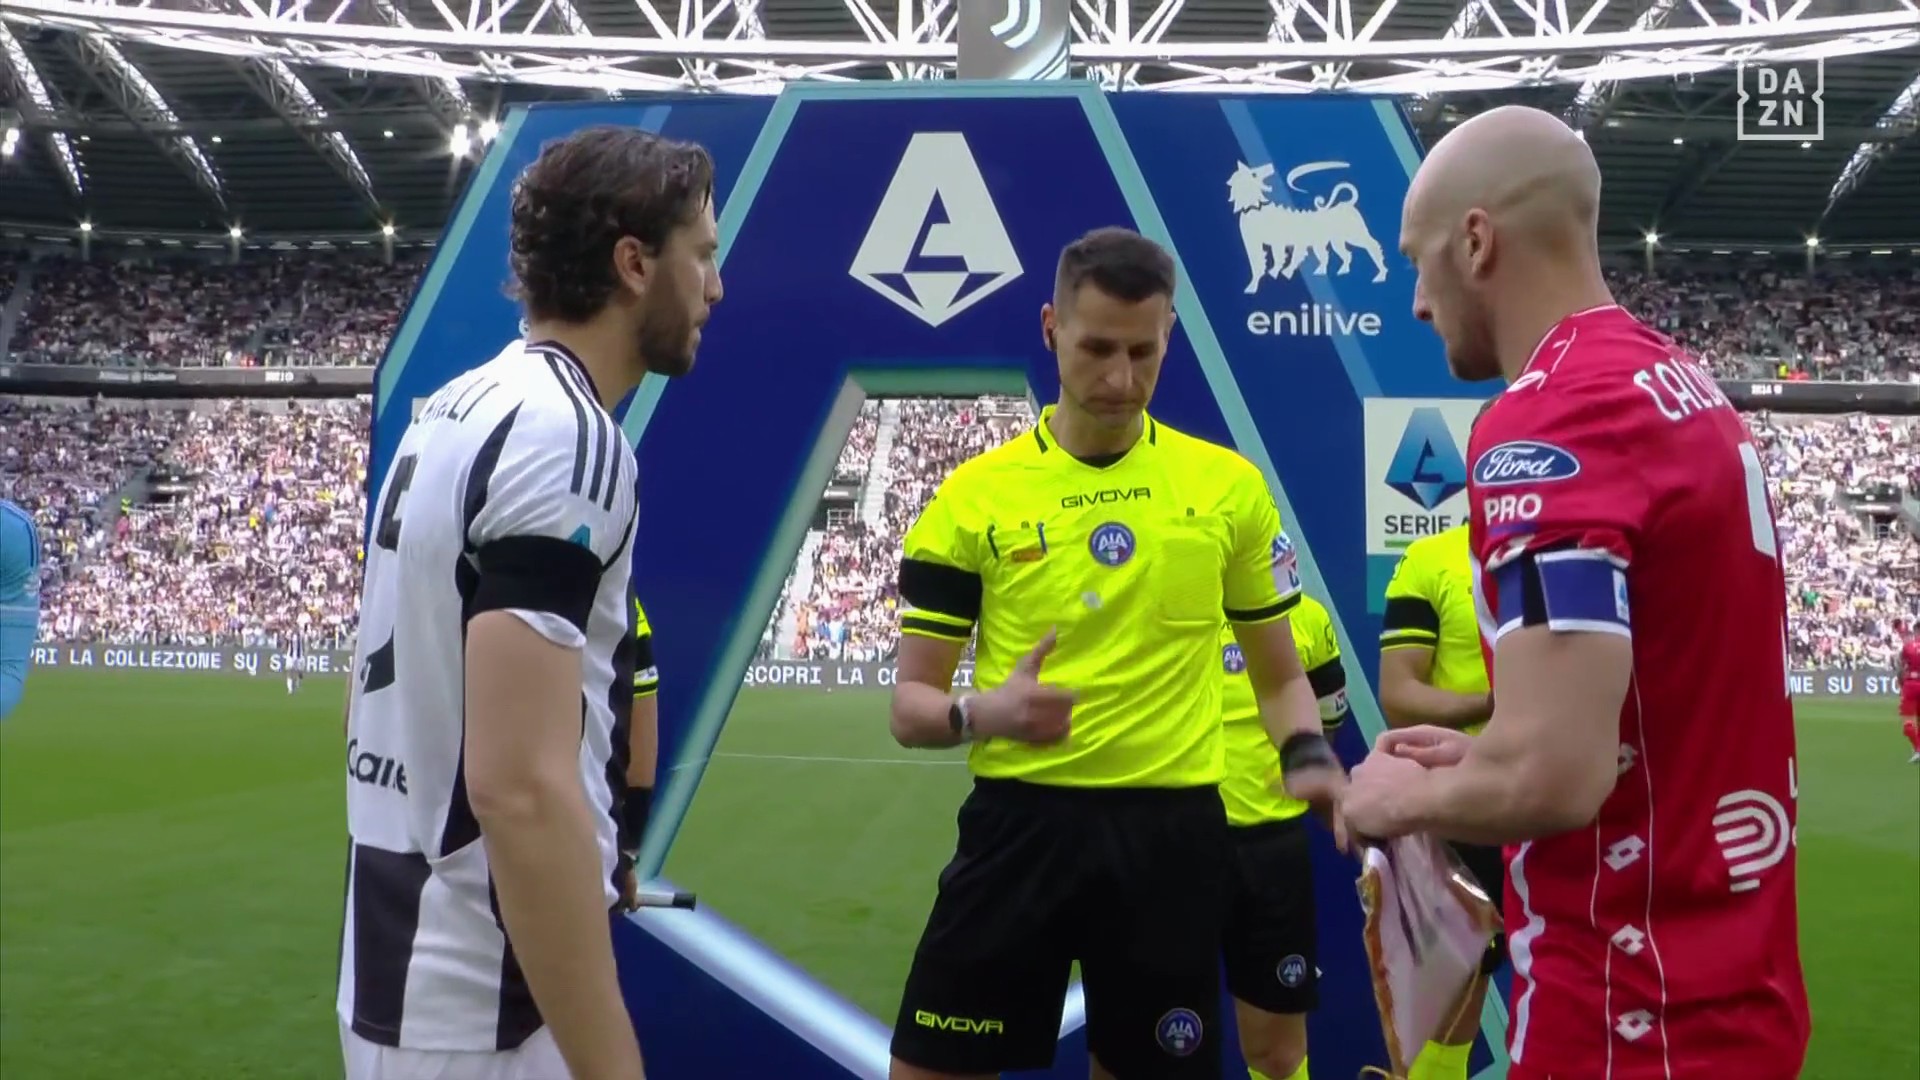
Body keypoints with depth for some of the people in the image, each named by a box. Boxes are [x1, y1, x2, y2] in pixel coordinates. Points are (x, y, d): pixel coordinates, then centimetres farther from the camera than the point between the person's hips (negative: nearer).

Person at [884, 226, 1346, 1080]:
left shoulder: (1228, 486, 4)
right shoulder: (974, 495, -1)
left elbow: (1279, 673, 13)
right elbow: (911, 706, 0)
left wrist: (1308, 754, -8)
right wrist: (983, 713, -22)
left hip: (1171, 830, 1)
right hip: (1021, 819, -1)